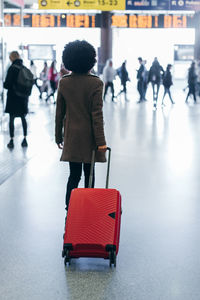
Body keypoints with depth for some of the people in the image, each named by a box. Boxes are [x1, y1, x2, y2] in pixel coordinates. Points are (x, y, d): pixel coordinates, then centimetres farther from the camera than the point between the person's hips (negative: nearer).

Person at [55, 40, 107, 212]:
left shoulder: (63, 82, -1)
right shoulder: (95, 83, -11)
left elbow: (59, 112, 4)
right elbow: (97, 114, -14)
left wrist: (58, 136, 14)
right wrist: (101, 142, -11)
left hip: (71, 136, 3)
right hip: (89, 136, -3)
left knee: (74, 175, 7)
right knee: (89, 174, 10)